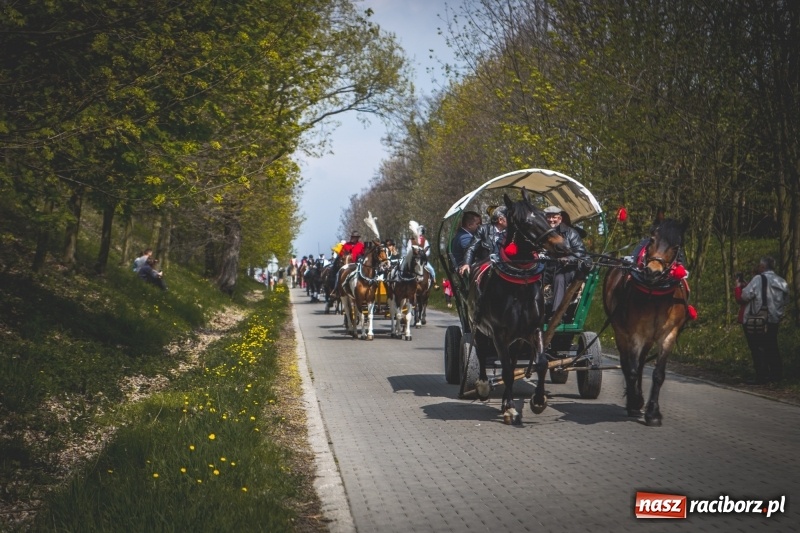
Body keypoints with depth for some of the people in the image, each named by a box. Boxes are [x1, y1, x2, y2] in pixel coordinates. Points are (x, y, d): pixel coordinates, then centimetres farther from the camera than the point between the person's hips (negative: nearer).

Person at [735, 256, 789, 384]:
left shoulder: (759, 279, -13)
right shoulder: (782, 282, 9)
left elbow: (743, 297, -16)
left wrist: (739, 286, 5)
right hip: (774, 321, 7)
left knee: (757, 350, -2)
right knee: (772, 349, 16)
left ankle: (761, 377, -4)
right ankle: (776, 375, 19)